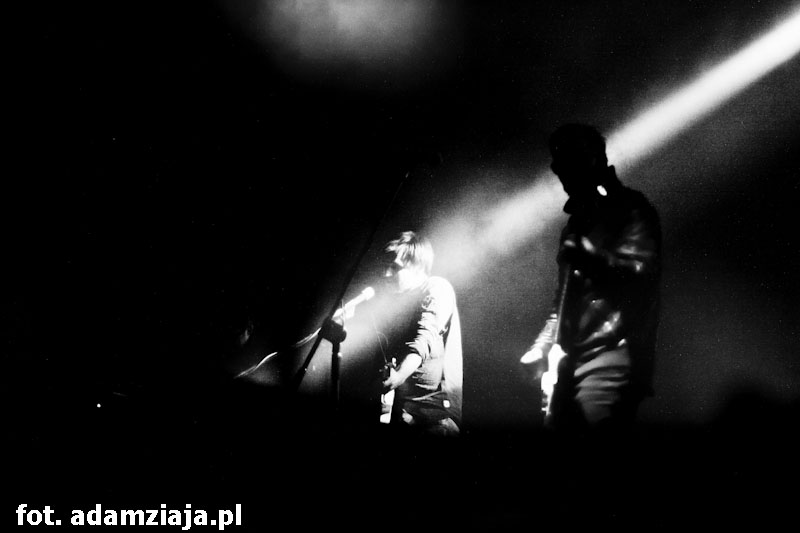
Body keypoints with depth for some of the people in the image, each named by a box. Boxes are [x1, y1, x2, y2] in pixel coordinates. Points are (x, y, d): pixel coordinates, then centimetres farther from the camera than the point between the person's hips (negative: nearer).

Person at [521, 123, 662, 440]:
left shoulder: (631, 210, -2)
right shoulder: (579, 220, 23)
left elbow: (640, 272, -18)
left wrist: (587, 252, -31)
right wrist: (543, 346, 15)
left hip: (611, 361, -8)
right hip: (570, 362, 8)